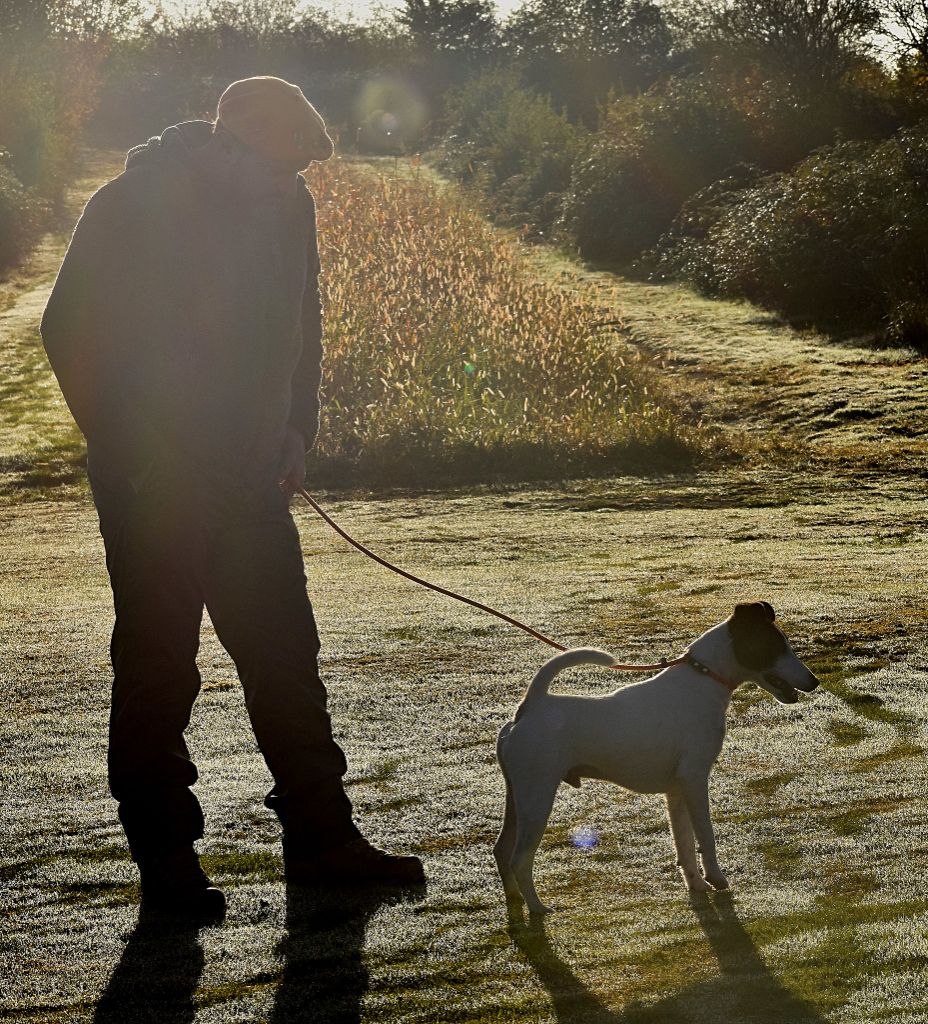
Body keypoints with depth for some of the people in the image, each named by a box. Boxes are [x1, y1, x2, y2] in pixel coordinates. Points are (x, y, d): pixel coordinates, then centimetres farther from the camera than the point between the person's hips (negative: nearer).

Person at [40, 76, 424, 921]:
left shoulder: (288, 207, 4)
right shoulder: (133, 207, -13)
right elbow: (70, 333, -8)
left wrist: (295, 434, 7)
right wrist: (126, 454, -10)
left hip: (250, 479, 5)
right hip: (153, 487, -5)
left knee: (287, 658, 8)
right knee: (157, 668, 2)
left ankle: (321, 838, 18)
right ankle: (166, 862, 12)